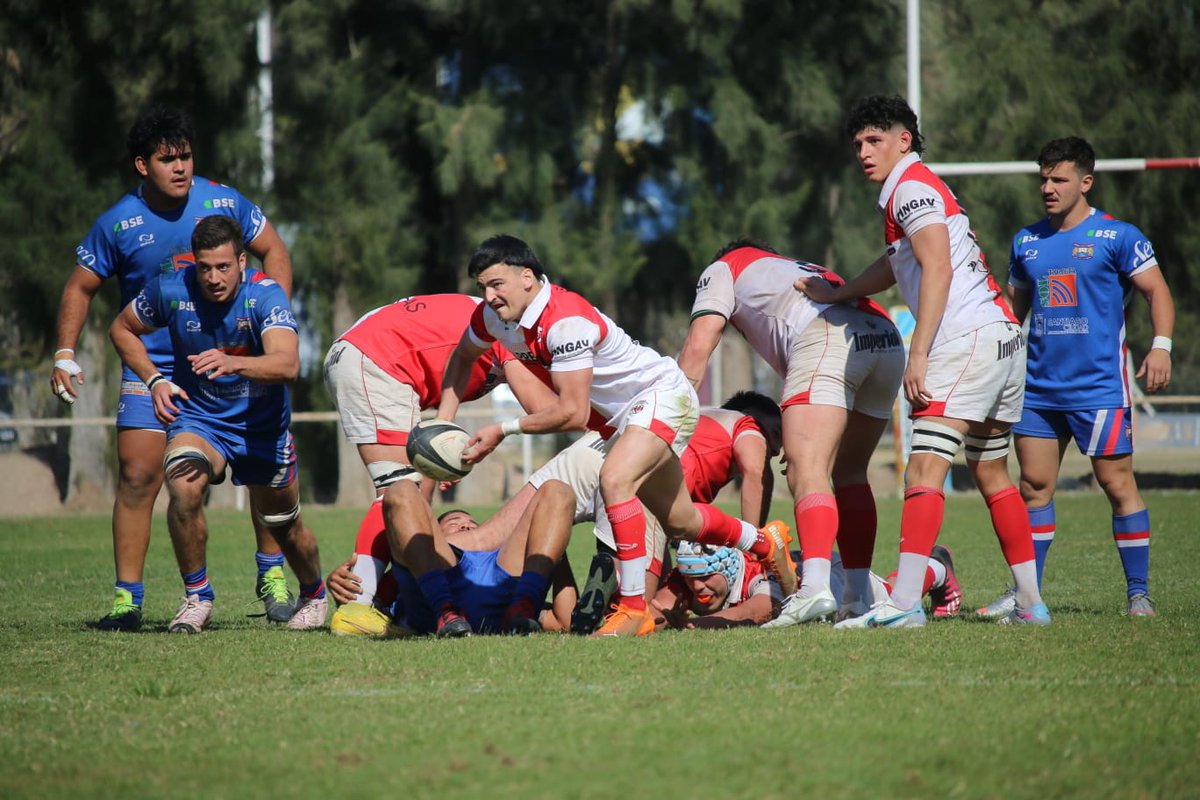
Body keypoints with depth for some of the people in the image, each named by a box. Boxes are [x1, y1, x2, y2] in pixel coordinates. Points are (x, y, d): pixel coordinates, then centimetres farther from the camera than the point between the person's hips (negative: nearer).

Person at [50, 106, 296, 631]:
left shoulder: (223, 202, -6)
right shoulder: (118, 224, -9)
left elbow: (273, 251, 7)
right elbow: (81, 287, 4)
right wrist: (65, 356, -6)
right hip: (151, 366, -1)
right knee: (137, 477, -10)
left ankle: (271, 577, 17)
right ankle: (128, 598, -3)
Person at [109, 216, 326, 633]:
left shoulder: (266, 295, -24)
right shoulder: (171, 290, -17)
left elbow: (287, 364, -40)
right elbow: (122, 329, 3)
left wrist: (233, 363, -58)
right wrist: (154, 380, -10)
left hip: (262, 423, 0)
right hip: (197, 416, 0)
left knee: (284, 524, 12)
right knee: (184, 488, -30)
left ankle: (314, 595, 45)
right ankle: (197, 597, -12)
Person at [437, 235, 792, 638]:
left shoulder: (566, 321, -34)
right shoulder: (492, 316, -9)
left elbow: (572, 413, -33)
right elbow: (462, 358, 12)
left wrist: (504, 430, -26)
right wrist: (443, 424, 0)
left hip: (662, 394, -9)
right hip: (625, 414, 9)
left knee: (614, 479, -34)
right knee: (678, 521, 20)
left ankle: (635, 609, -28)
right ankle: (766, 543, 48)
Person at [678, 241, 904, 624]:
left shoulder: (722, 269, 26)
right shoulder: (800, 268, 43)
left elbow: (698, 346, 12)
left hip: (826, 337, -7)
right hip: (887, 337, 7)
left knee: (807, 472, -15)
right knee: (848, 475, 17)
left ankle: (815, 587, -34)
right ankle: (860, 596, 14)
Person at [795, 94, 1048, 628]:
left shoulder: (911, 187, -6)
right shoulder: (914, 190, 24)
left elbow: (938, 269, -17)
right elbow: (896, 265, 39)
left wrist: (918, 354, -20)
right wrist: (835, 294, 46)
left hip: (968, 340, -11)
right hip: (1004, 338, 11)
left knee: (925, 468, -17)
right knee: (991, 473, 16)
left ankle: (904, 602, -26)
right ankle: (1030, 603, 17)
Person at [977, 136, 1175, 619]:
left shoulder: (1117, 236, -2)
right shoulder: (1026, 241, 12)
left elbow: (1156, 291, -4)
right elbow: (1014, 306, 22)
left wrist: (1160, 346, -17)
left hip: (1100, 386, -5)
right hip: (1038, 387, 5)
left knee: (1117, 483, -4)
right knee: (1034, 486, 3)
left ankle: (1138, 593, 3)